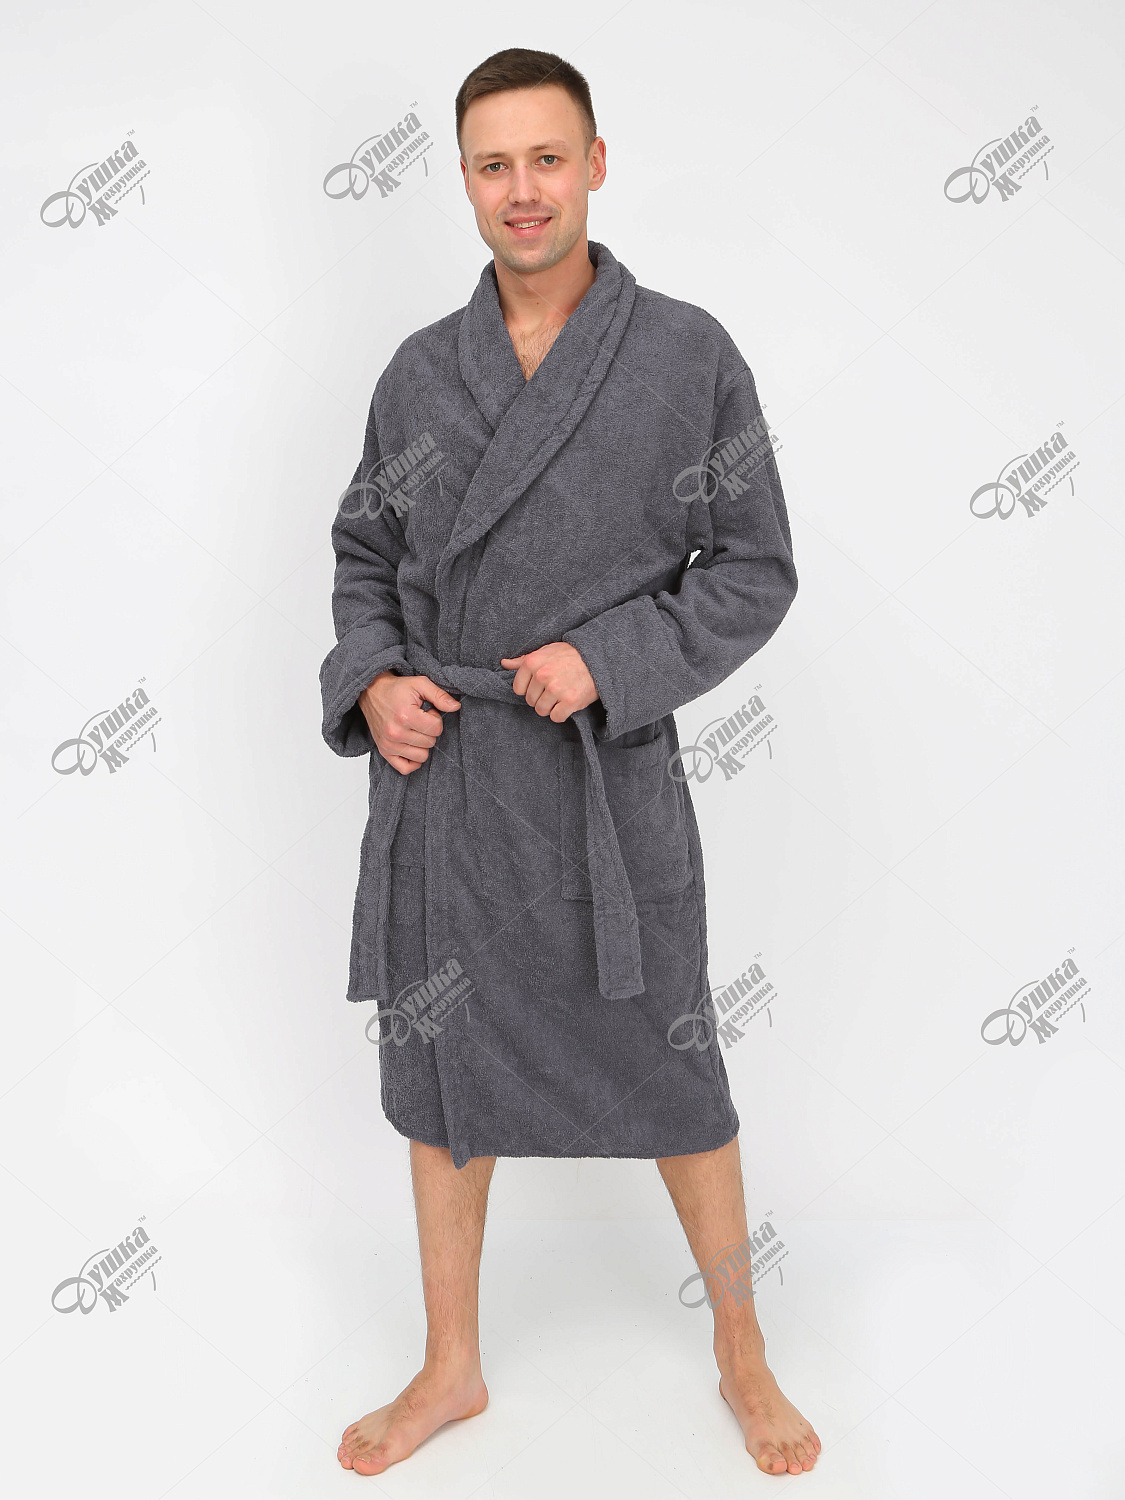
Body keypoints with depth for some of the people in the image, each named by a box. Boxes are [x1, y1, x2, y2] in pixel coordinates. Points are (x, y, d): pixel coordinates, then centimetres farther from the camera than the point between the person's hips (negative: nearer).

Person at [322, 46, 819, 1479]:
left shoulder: (687, 356, -4)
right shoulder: (421, 369, 5)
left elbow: (754, 570, -3)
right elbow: (364, 553, 14)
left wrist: (606, 657, -16)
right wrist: (372, 678, -5)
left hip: (608, 776, -3)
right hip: (436, 772, 3)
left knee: (671, 1075, 9)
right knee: (441, 1072, 14)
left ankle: (742, 1357, 35)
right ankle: (452, 1367, 36)